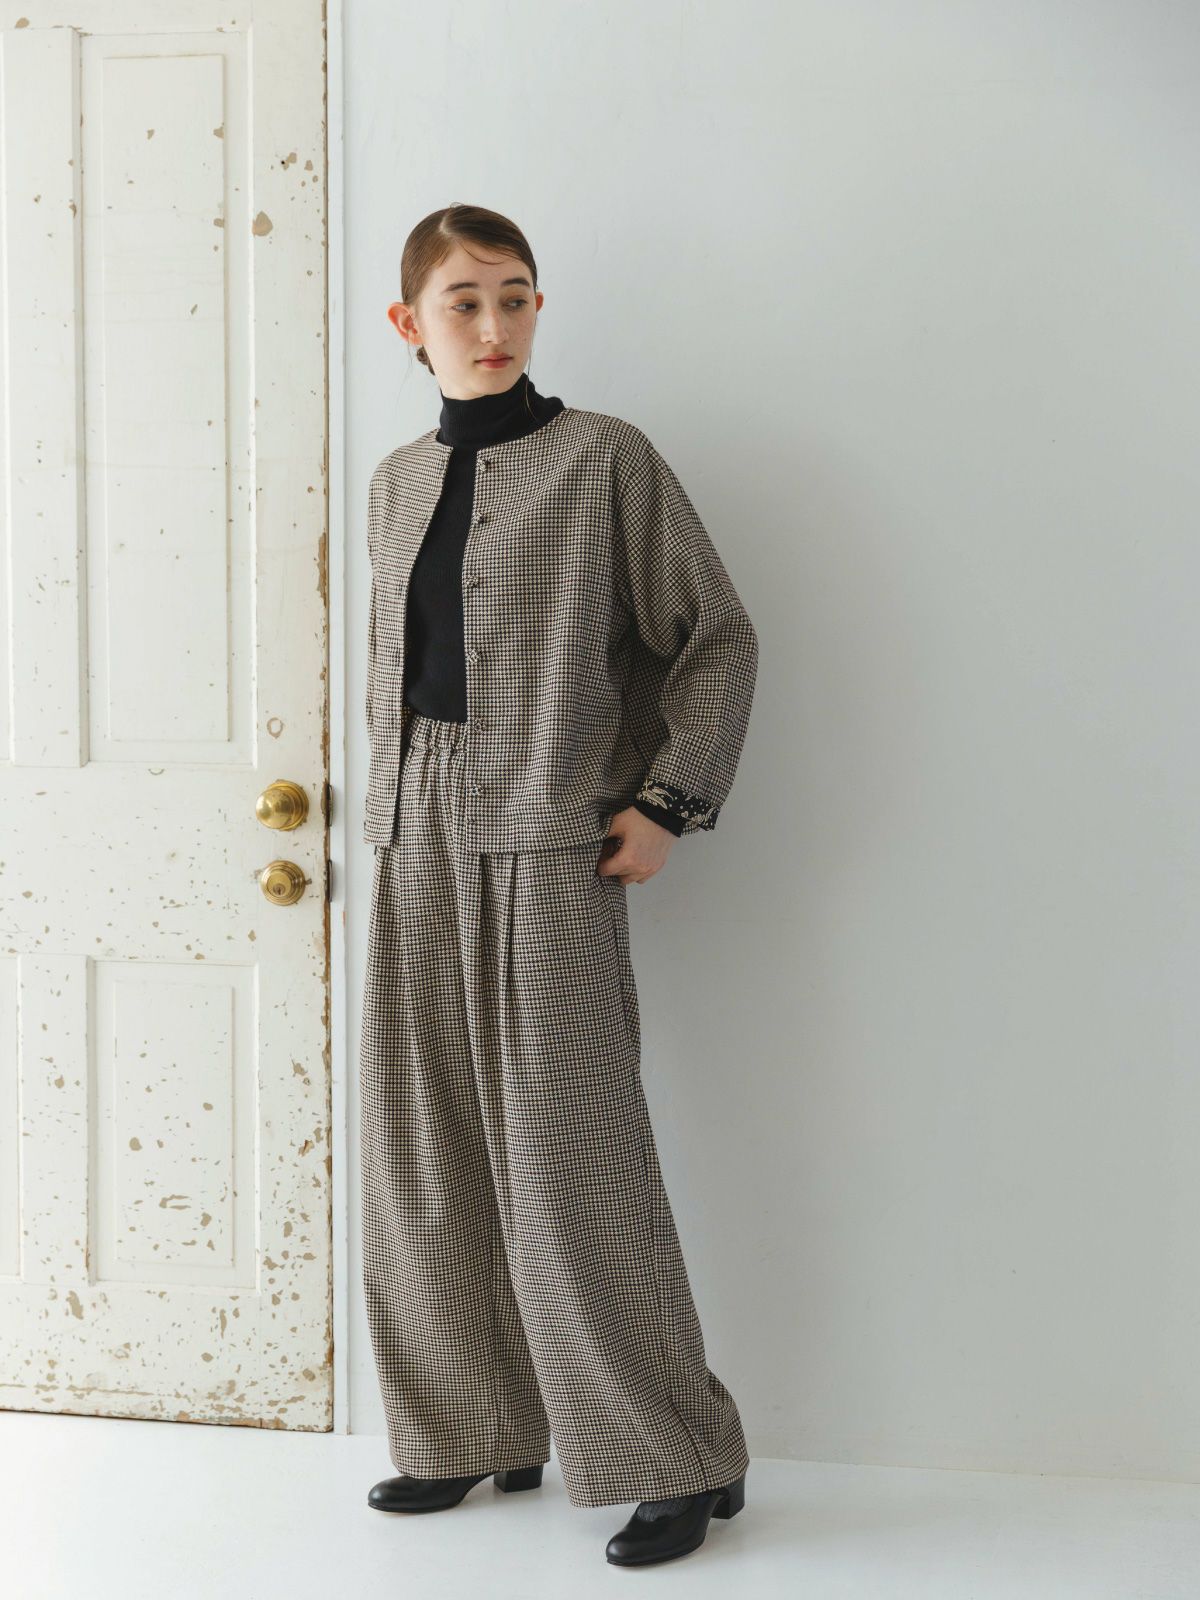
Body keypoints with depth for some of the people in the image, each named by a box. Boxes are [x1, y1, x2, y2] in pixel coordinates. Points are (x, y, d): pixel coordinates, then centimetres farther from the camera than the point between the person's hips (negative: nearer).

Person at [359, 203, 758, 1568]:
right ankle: (476, 1431, 22)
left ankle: (677, 1461, 7)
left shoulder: (603, 459, -2)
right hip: (417, 853, 6)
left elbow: (718, 636, -1)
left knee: (566, 1156, -6)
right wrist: (391, 804, 13)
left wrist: (667, 801, -8)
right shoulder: (396, 482, 14)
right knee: (426, 1153, 8)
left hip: (549, 849, -6)